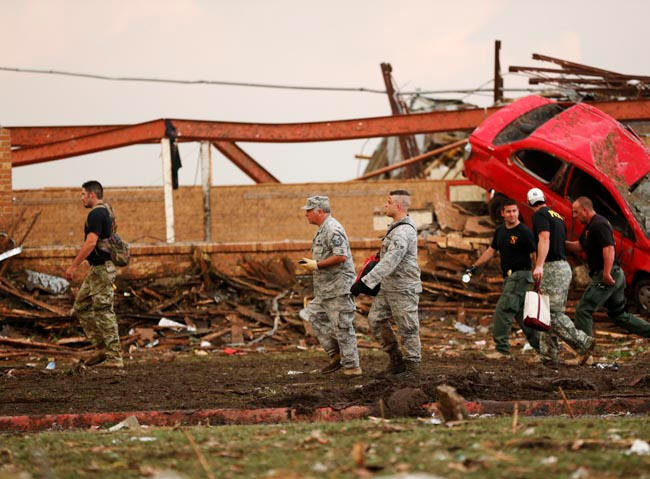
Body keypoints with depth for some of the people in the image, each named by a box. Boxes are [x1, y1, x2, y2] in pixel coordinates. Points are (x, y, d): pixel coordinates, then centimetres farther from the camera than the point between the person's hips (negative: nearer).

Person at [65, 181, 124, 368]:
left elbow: (91, 242, -24)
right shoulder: (106, 212, 17)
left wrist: (74, 266, -20)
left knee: (104, 312, -9)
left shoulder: (96, 214, -15)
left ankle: (115, 357, -8)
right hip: (96, 269, 11)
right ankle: (103, 348, 14)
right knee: (81, 307, 14)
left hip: (101, 268, -11)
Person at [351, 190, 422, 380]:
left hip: (404, 289, -10)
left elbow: (389, 262, -30)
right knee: (376, 320, 7)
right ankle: (396, 360, 14)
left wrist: (365, 282, -33)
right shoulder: (397, 227, 12)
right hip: (388, 287, 10)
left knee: (407, 328, -2)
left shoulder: (403, 231, -22)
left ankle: (413, 368, 7)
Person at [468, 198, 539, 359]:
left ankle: (502, 350, -11)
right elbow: (491, 250, 24)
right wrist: (474, 267, 22)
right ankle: (540, 345, 17)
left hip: (520, 275, -8)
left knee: (503, 311, -13)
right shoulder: (500, 231, 14)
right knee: (521, 314, 10)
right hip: (510, 277, 8)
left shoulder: (524, 232, -10)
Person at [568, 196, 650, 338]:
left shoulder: (599, 225, -14)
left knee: (583, 310, -9)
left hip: (607, 277, -11)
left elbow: (609, 248, -24)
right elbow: (579, 246, 25)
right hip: (616, 276, 11)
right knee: (618, 315, 16)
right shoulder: (590, 226, 19)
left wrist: (607, 273, -31)